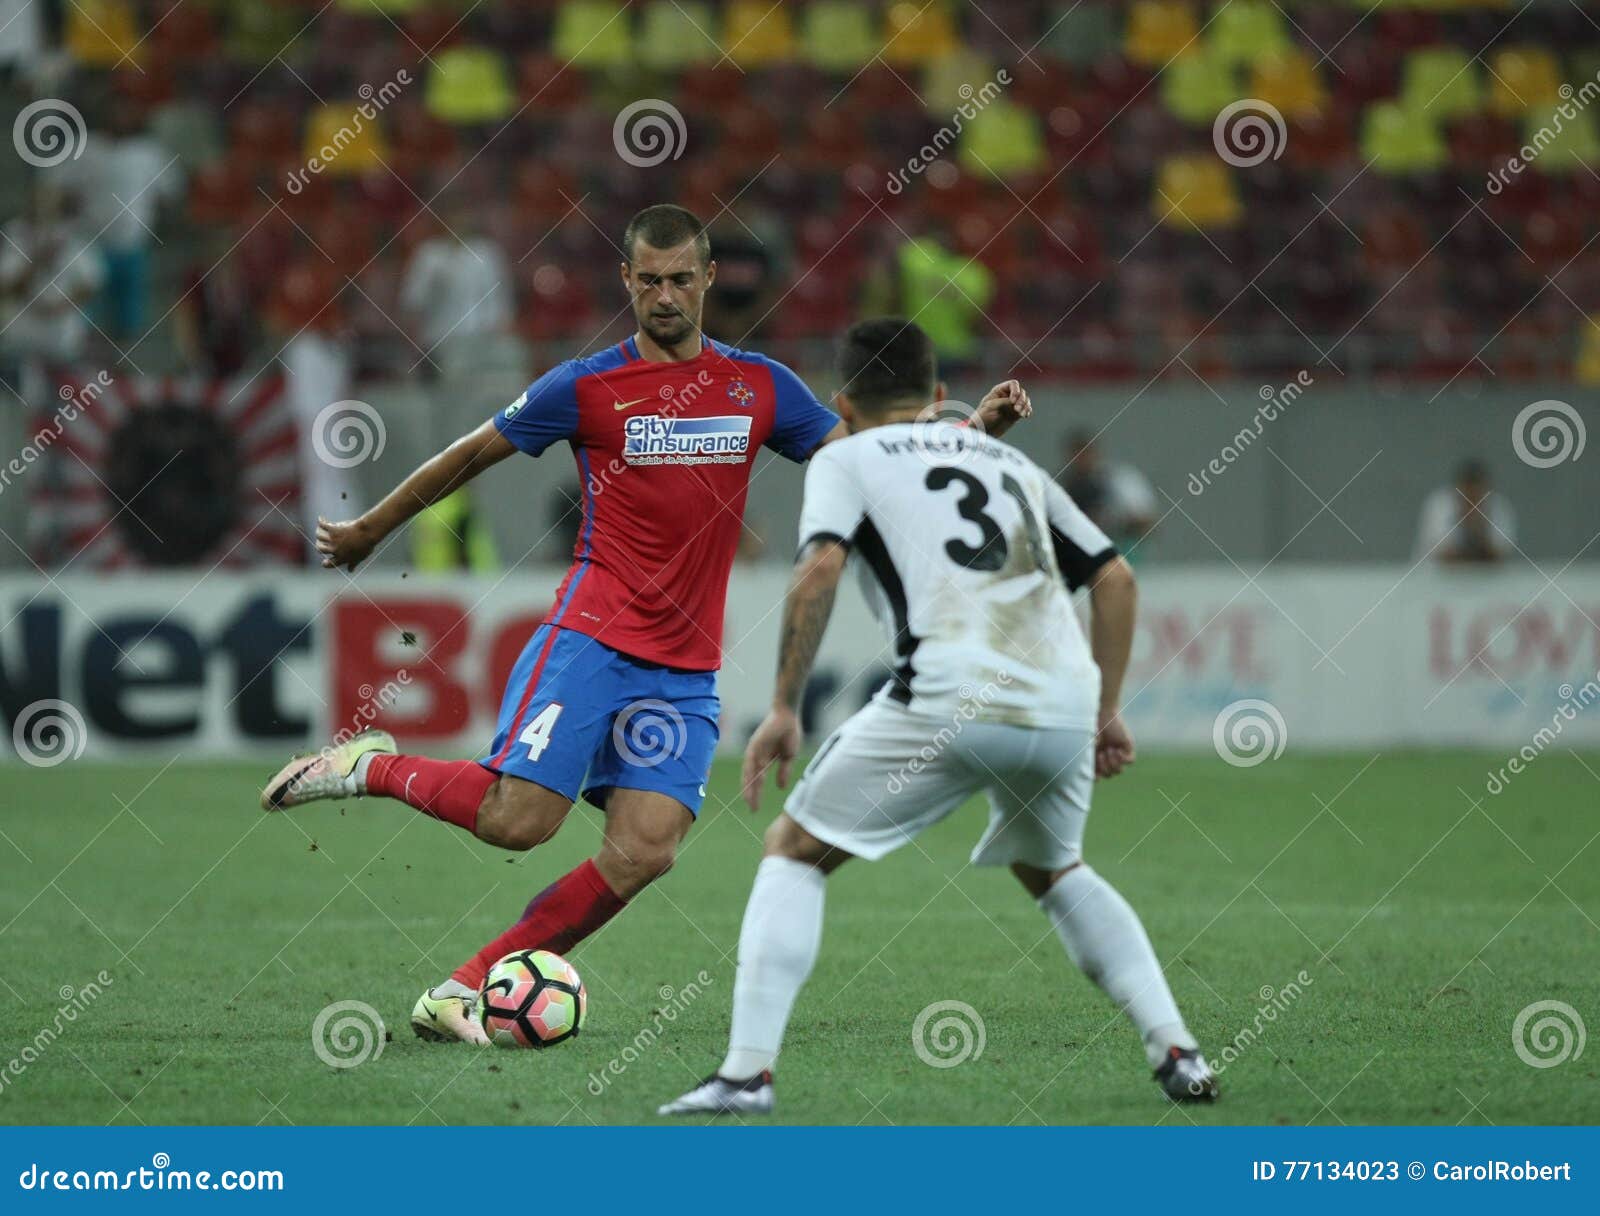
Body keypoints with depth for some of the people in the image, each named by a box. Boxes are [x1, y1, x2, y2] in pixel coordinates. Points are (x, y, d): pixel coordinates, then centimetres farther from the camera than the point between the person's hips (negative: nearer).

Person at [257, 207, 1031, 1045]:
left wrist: (976, 427, 0)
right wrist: (366, 532, 18)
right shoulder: (586, 387, -1)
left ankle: (463, 990, -5)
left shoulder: (760, 387, 10)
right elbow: (469, 456, 10)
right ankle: (370, 767, 7)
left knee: (644, 851, -12)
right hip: (591, 638, -4)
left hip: (685, 672, 4)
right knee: (517, 818, -19)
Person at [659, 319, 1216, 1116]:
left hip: (953, 698, -5)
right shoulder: (1011, 463, 30)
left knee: (793, 851, 11)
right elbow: (1113, 577, 25)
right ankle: (1177, 1053, 19)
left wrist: (784, 708, -3)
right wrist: (1106, 711, 28)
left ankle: (747, 1072, -2)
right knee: (1052, 871, 32)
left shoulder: (845, 460, 15)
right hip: (1065, 706, 5)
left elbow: (820, 568, -4)